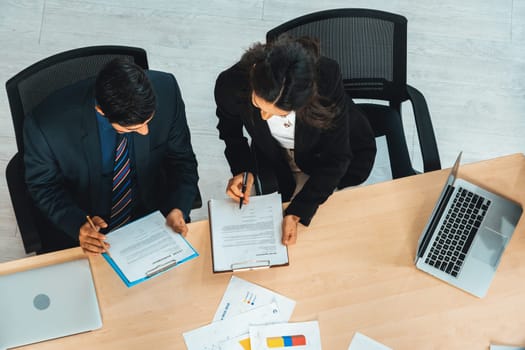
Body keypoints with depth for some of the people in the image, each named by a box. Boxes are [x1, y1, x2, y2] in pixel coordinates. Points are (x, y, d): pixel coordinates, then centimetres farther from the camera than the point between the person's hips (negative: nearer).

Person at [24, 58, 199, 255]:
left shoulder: (166, 90, -22)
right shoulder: (45, 126, -28)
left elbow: (181, 159, -7)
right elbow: (43, 185, -7)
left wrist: (177, 209, -23)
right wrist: (78, 224, -25)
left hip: (153, 218, 3)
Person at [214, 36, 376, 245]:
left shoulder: (326, 79, -40)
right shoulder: (230, 85, -34)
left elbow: (335, 159, -28)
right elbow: (230, 131, -7)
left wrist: (297, 212, -33)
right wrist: (242, 169, -23)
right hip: (275, 157, 2)